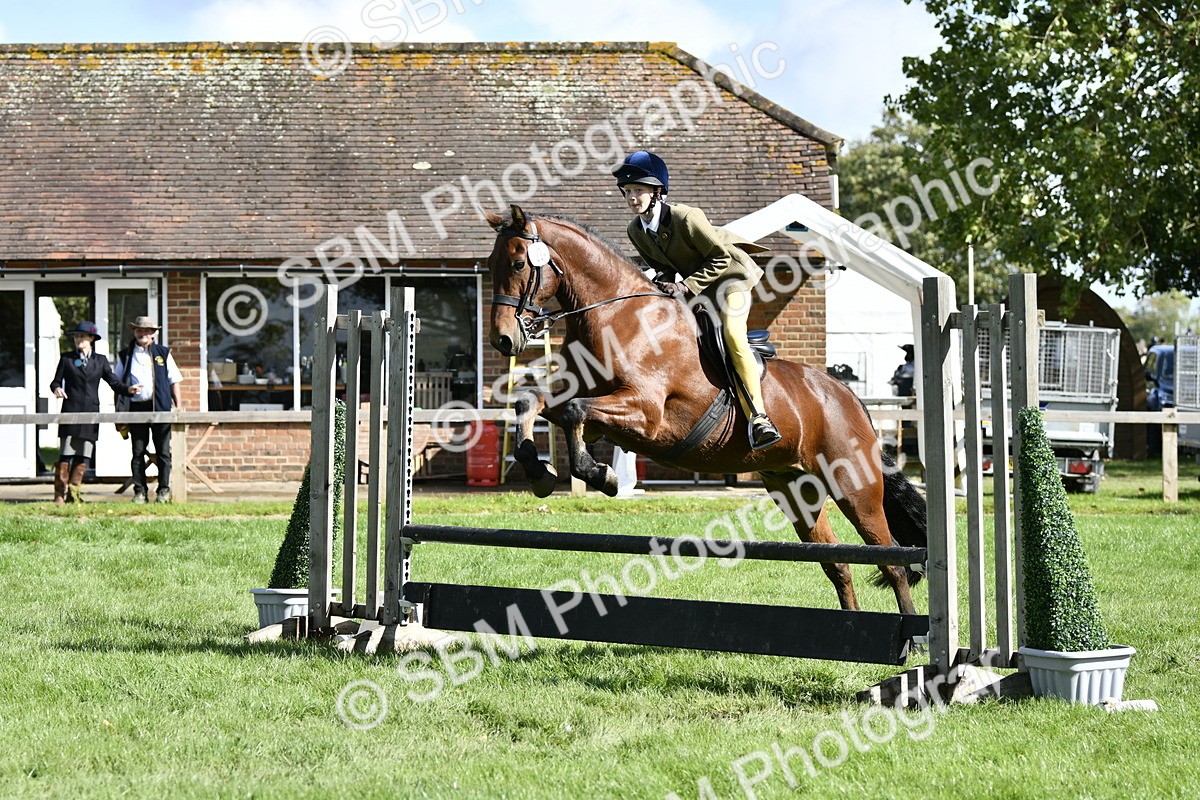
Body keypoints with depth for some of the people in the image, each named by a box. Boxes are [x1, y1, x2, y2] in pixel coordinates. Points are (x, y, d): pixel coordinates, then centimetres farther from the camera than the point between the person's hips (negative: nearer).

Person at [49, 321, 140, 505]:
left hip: (91, 413, 2)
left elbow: (114, 382, 10)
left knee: (83, 456, 0)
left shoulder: (100, 360, 12)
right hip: (71, 410, -2)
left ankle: (74, 491, 10)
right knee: (66, 454, -7)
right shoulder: (66, 358, 9)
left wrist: (128, 389, -9)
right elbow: (56, 381, 10)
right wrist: (56, 388, -13)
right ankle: (60, 493, -1)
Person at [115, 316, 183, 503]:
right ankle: (140, 491, 6)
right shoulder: (125, 356, 10)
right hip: (136, 407, 0)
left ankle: (164, 490, 7)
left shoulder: (163, 353, 10)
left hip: (160, 407, 0)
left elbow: (174, 381, 11)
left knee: (163, 451, 0)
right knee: (138, 452, 1)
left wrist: (178, 406, 3)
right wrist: (118, 411, 5)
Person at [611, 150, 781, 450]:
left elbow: (721, 257, -24)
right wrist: (666, 281, -15)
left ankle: (758, 416, -27)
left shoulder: (685, 217, -29)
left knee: (733, 337, -26)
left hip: (730, 273, -8)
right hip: (689, 281, 8)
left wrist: (688, 286, -29)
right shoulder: (635, 230, -8)